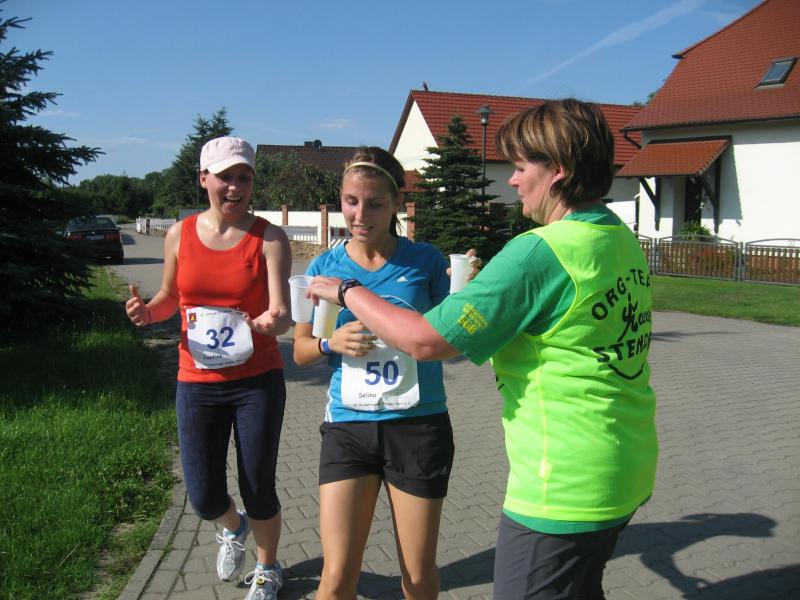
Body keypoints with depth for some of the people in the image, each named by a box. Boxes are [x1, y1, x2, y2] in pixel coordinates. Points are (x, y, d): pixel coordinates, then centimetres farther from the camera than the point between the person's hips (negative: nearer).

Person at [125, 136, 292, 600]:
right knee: (204, 498, 5)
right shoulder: (180, 235, 1)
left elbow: (283, 313, -16)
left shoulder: (270, 239, -7)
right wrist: (148, 311, -7)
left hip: (258, 381, -2)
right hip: (197, 383, 2)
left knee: (258, 491, 5)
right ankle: (233, 527, 45)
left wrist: (271, 322, -39)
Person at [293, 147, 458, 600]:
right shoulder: (325, 267, 1)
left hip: (419, 426, 0)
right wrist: (331, 343, -13)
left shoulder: (425, 261, -3)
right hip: (348, 427, 1)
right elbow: (301, 349, 8)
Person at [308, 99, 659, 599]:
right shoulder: (624, 240, 5)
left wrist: (346, 291, -7)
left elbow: (425, 340, -22)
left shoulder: (542, 251, -23)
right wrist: (481, 287, 12)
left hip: (564, 490, -9)